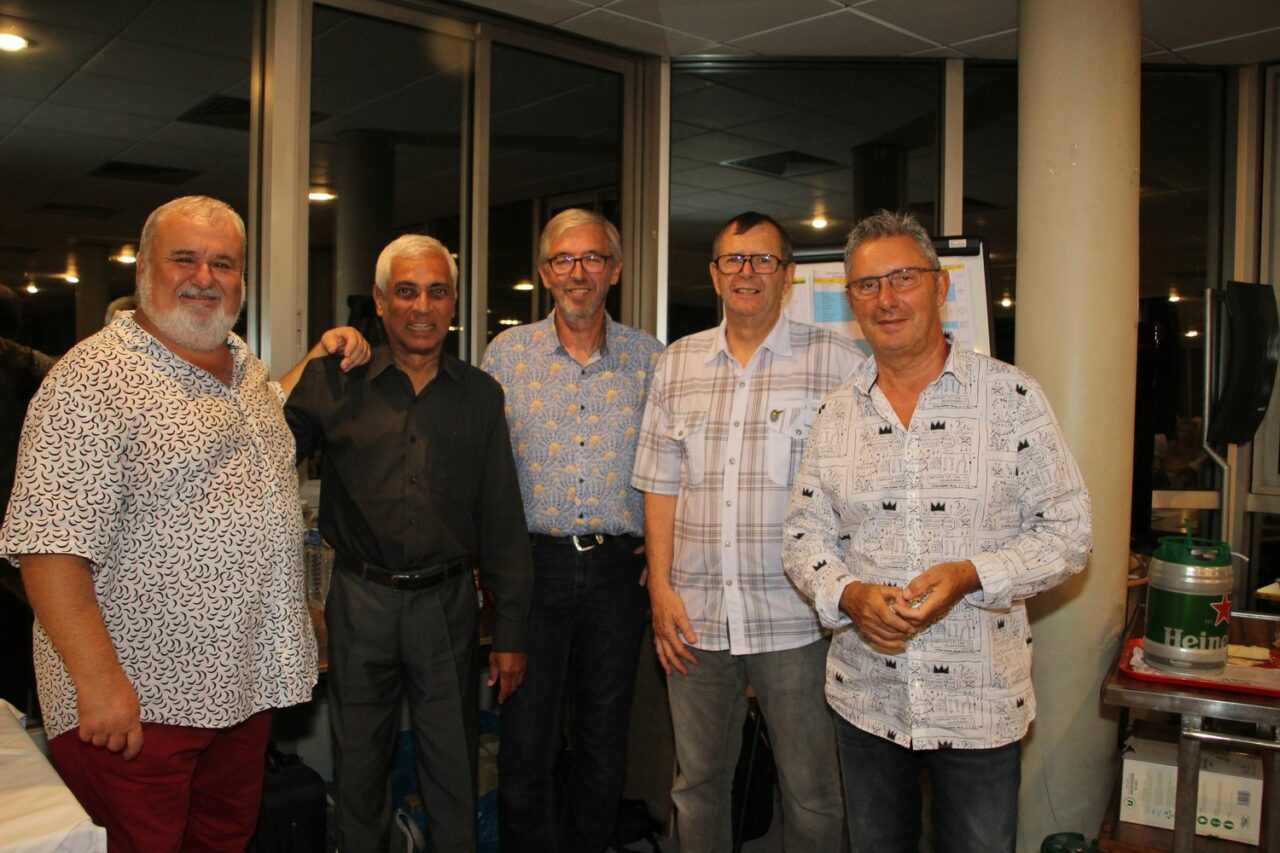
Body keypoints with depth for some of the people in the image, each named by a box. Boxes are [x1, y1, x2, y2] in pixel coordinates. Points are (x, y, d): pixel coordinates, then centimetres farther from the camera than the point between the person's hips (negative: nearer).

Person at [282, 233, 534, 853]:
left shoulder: (480, 395, 3)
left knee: (454, 774, 11)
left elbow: (503, 520, 4)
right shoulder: (334, 384, 1)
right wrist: (313, 360, -10)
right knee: (358, 768, 15)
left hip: (447, 600, 0)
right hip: (360, 599, 0)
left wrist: (510, 632, 2)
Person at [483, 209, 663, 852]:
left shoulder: (649, 358, 5)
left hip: (620, 570, 1)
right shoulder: (506, 354, 3)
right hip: (533, 563, -1)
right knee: (525, 743, 3)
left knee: (605, 740, 13)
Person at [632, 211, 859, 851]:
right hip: (695, 616, 3)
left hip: (795, 619, -3)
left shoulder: (836, 361, -2)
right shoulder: (676, 364, 9)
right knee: (697, 783, 15)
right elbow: (661, 485, 10)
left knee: (812, 793, 8)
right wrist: (661, 588, 3)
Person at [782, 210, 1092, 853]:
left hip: (980, 700, -3)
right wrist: (849, 596, -15)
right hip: (864, 696, 3)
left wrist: (970, 576, -21)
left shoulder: (1012, 396, -6)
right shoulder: (837, 413, 3)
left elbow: (1067, 532, -6)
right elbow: (804, 534, 5)